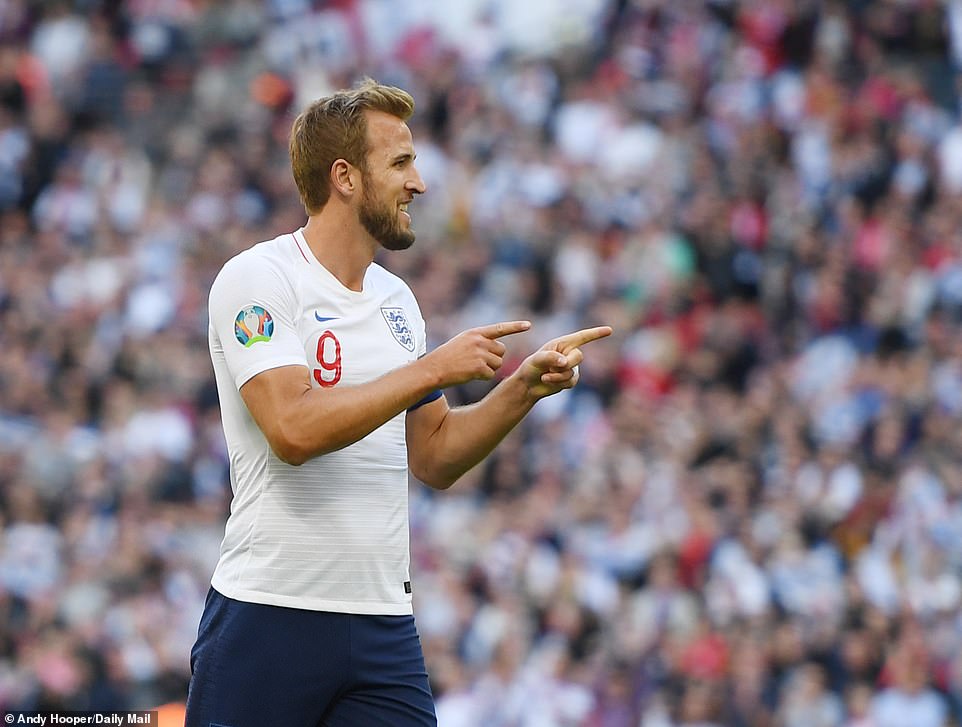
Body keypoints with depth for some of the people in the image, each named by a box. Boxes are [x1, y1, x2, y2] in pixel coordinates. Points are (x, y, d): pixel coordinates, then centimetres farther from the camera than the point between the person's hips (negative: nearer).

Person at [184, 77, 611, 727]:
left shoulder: (398, 300, 14)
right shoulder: (257, 278, -7)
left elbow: (433, 459, 18)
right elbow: (293, 429, -21)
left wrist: (525, 387, 4)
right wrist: (433, 369, -17)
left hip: (384, 625, 6)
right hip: (269, 618, -6)